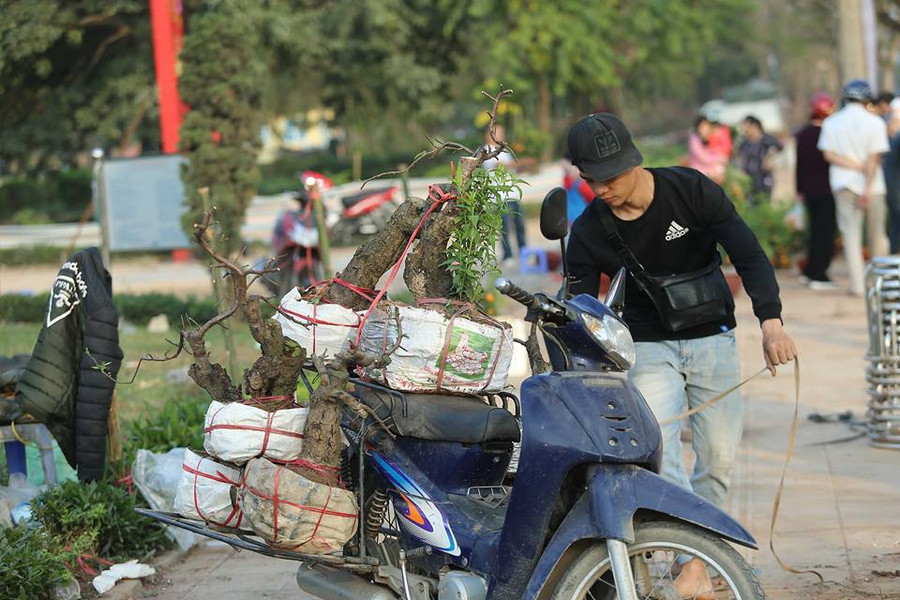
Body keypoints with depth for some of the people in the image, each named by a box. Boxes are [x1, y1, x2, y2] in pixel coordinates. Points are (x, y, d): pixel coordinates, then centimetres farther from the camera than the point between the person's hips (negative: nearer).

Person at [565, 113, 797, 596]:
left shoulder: (692, 191, -14)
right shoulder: (588, 233, -11)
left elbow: (748, 255, -16)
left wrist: (771, 321, -30)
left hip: (711, 339, 1)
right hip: (648, 346, -1)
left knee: (719, 457, 2)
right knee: (656, 449, -21)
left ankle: (697, 557, 17)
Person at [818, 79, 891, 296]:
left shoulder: (831, 122, 2)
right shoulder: (875, 122, -6)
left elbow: (829, 154, -5)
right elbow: (874, 158, -12)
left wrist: (855, 165, -7)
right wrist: (867, 189, -14)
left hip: (843, 185, 1)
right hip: (872, 185, -1)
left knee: (851, 234, 2)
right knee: (876, 233, 10)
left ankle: (857, 284, -5)